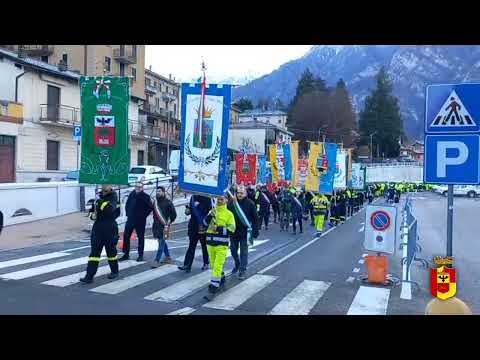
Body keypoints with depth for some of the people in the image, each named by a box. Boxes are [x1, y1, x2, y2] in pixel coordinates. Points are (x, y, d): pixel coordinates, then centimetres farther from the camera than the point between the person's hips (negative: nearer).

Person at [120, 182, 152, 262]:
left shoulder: (145, 197, -10)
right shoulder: (132, 194, 5)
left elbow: (150, 207, -10)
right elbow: (127, 204, 17)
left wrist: (144, 215, -9)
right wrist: (128, 213, 10)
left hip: (140, 221, -4)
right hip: (130, 219, 4)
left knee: (141, 238, 5)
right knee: (126, 236, 4)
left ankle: (140, 255, 14)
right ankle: (126, 254, 15)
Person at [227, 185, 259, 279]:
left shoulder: (250, 203, -8)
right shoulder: (231, 202, -2)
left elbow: (255, 218, -5)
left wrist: (255, 232, -7)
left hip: (245, 232, -3)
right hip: (233, 231, 3)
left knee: (243, 252, 3)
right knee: (233, 250, 15)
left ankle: (242, 270, 13)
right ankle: (237, 264, 39)